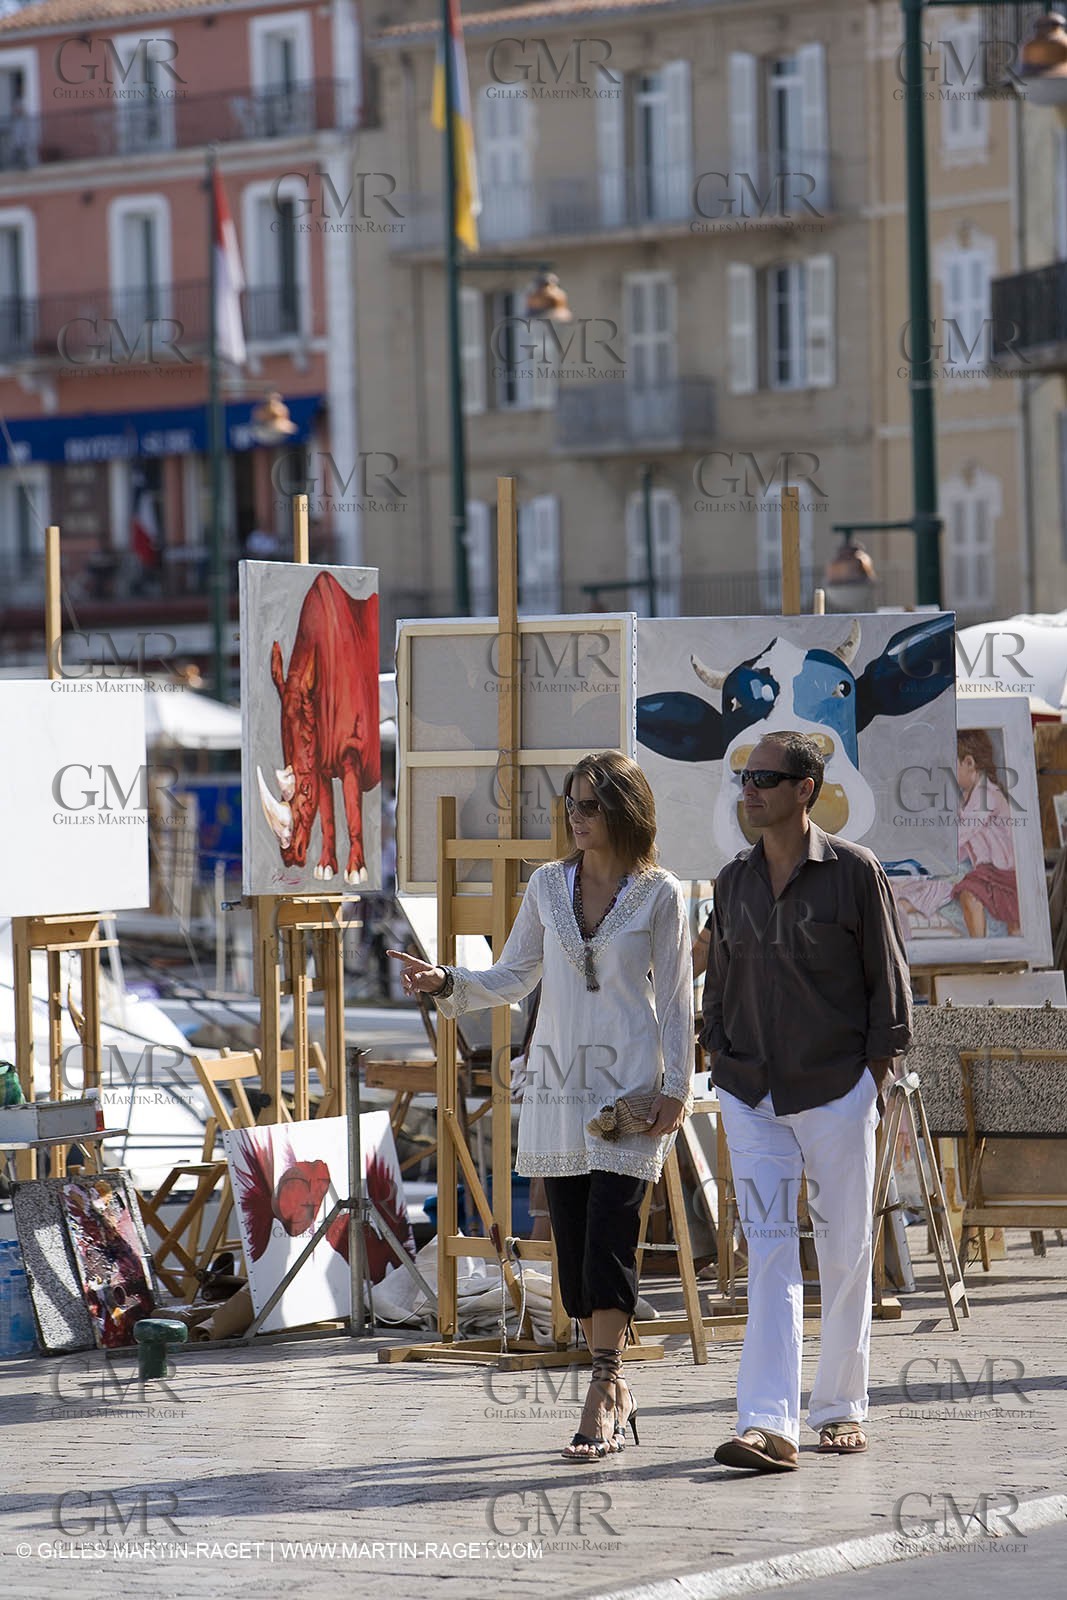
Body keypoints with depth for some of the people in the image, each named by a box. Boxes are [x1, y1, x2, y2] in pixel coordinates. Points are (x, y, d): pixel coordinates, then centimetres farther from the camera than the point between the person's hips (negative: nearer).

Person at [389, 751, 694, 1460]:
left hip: (630, 1084, -4)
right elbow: (511, 979, 12)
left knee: (608, 1237, -13)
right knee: (573, 1242, 4)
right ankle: (615, 1386, 15)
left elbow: (676, 997, 1)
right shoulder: (549, 885, 9)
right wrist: (446, 982, -5)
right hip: (558, 1083, 4)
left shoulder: (659, 895, -1)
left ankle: (601, 1399, -11)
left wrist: (676, 1087, -4)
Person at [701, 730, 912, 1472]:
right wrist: (724, 1062, 10)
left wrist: (874, 1069, -4)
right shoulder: (734, 881, 9)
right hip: (751, 1096, 3)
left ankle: (840, 1409, 21)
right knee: (769, 1252, -7)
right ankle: (769, 1424, -15)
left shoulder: (855, 872, -4)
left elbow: (888, 975, -1)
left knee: (846, 1254, 6)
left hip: (837, 1090, -2)